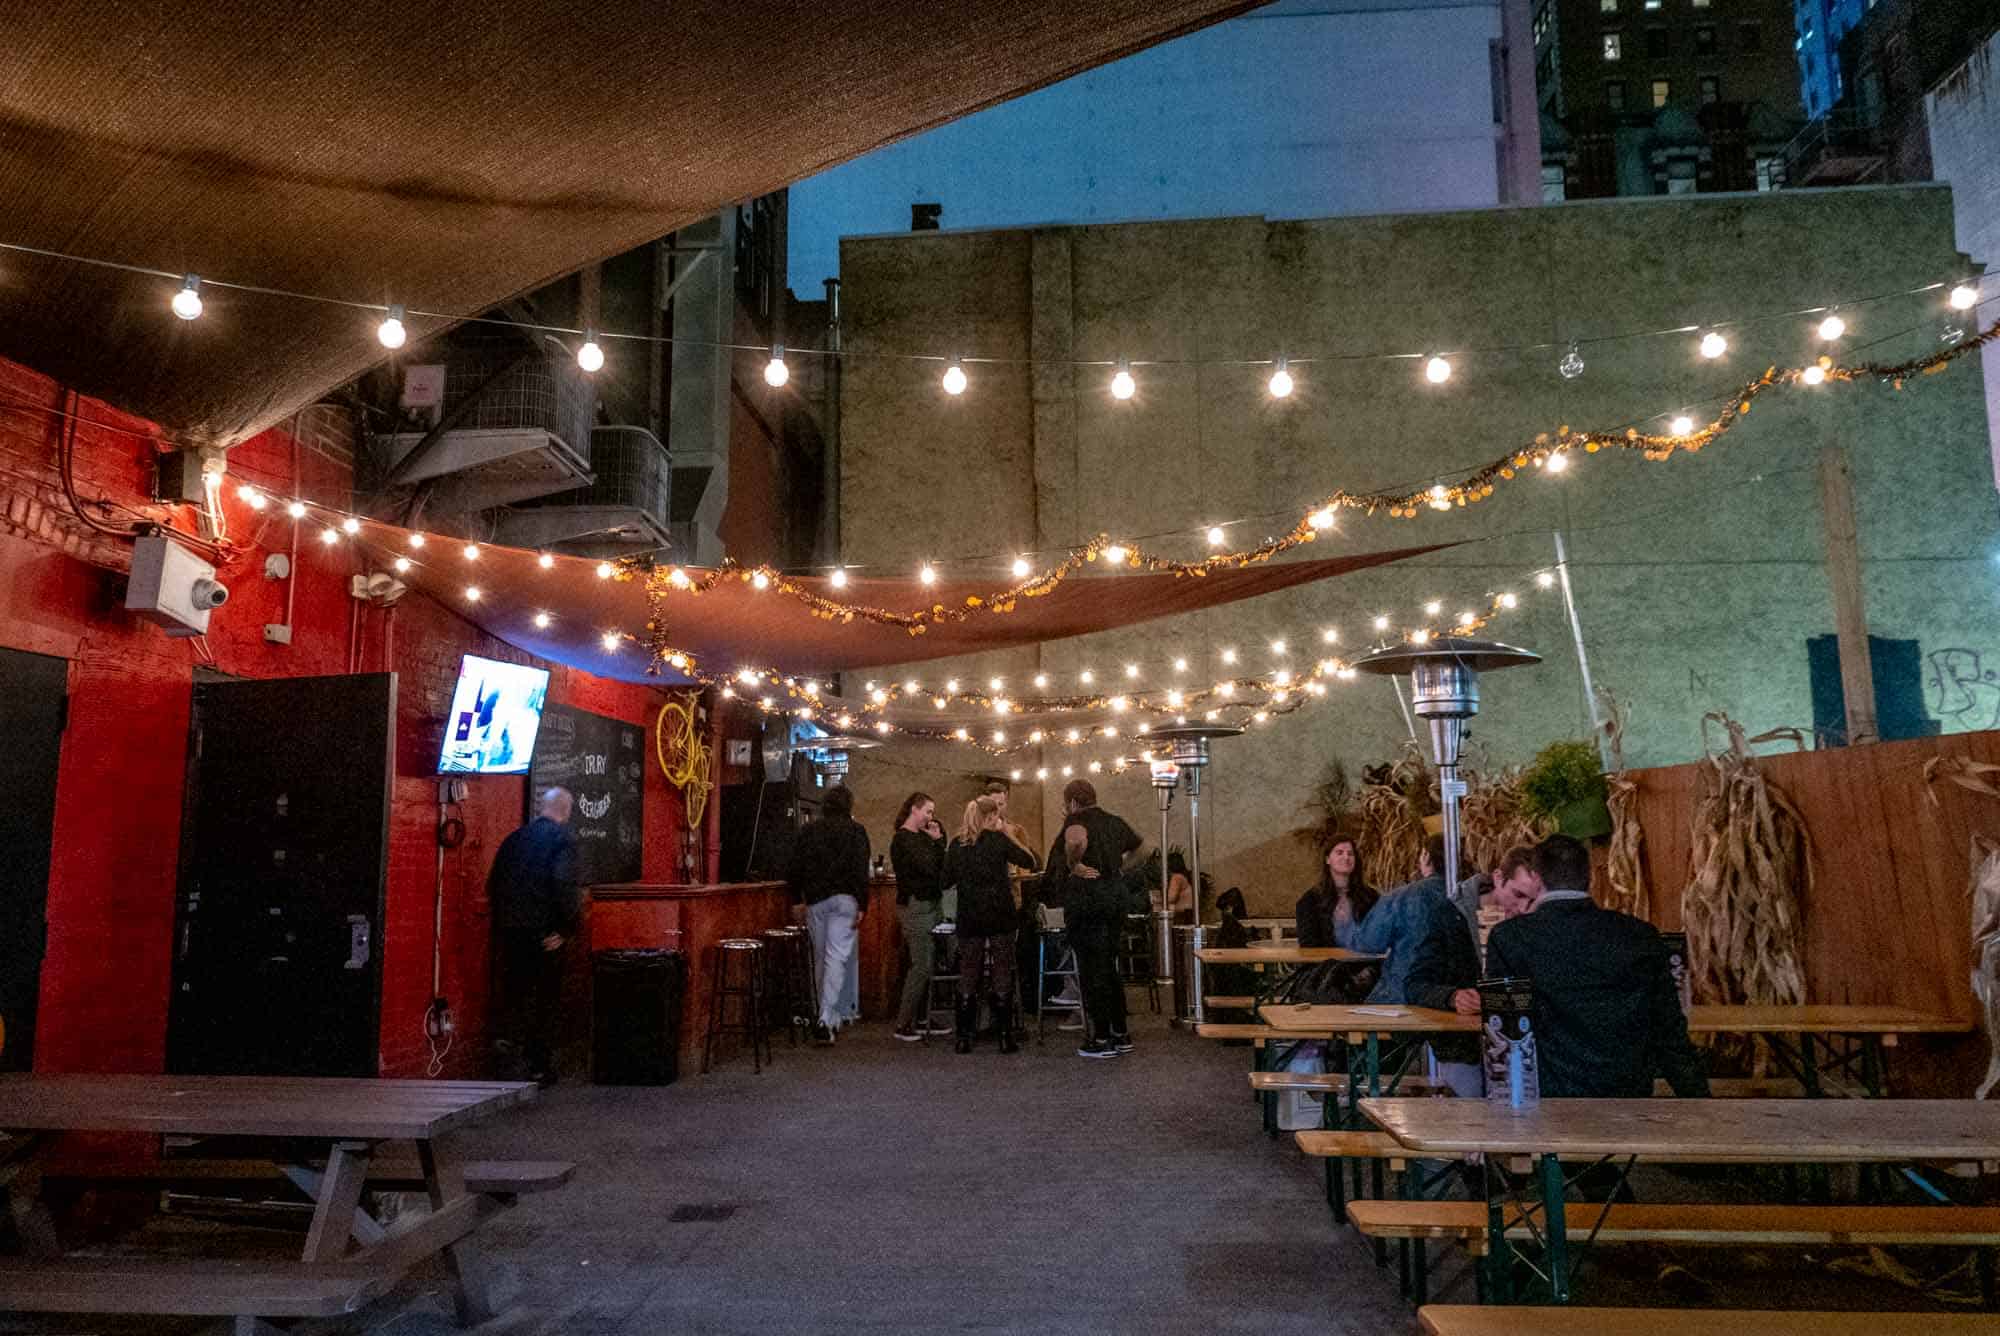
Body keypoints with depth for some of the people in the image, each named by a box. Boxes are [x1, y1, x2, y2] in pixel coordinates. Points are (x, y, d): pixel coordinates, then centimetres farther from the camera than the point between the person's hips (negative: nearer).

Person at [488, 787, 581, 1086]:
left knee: (513, 991, 16)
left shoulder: (514, 838, 10)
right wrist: (566, 928, -12)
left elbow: (493, 884, 12)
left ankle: (509, 1037, -2)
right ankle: (539, 1066, 10)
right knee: (547, 997, 6)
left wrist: (499, 926, 18)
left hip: (509, 930, 4)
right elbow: (564, 884, -19)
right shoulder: (563, 838, -7)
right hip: (544, 932, -4)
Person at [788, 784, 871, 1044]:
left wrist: (798, 900, 13)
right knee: (837, 957, -5)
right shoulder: (855, 831, -2)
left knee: (823, 957, 13)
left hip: (815, 900, 3)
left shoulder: (809, 830, 8)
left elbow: (796, 869, 7)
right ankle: (826, 1018, -16)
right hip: (844, 899, -3)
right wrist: (862, 906, -7)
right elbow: (861, 872, -8)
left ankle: (838, 1015, 20)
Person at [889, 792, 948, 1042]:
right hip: (915, 906, -9)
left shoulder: (920, 836, 14)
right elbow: (930, 867, -20)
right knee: (920, 966, -7)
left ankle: (922, 1020, 18)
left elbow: (939, 864, 10)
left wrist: (938, 839, 1)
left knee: (927, 965, 11)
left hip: (926, 905, 9)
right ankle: (903, 1025, -2)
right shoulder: (903, 839, -13)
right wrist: (937, 841, -8)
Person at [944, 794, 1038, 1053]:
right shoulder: (998, 840, -8)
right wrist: (1009, 835, 4)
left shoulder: (958, 844, 3)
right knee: (1002, 974, 4)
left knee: (967, 975, 8)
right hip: (999, 917, -3)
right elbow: (1030, 860, -3)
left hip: (968, 918, 3)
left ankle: (964, 1037, 9)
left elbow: (947, 877, 8)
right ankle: (1005, 1037, 5)